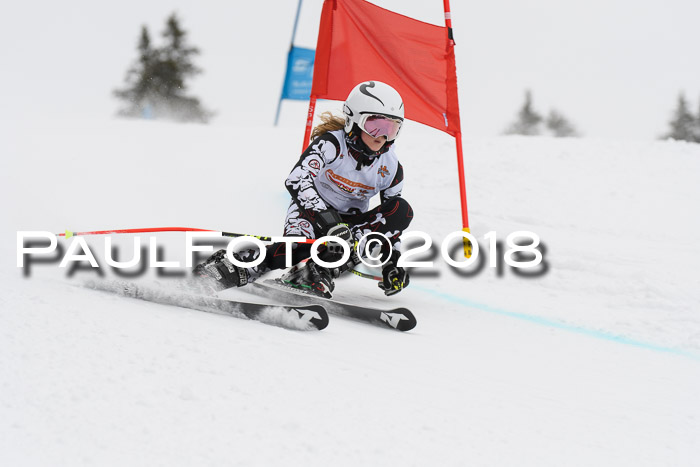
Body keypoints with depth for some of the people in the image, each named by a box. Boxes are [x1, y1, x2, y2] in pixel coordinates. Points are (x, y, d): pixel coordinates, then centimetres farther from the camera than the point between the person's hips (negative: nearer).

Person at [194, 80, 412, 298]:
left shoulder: (390, 168, -7)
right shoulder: (332, 143, -19)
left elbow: (393, 218, 5)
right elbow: (297, 181, -35)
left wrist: (391, 262, -8)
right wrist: (328, 220, -47)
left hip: (349, 224, 5)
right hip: (312, 211, -5)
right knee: (299, 249, -40)